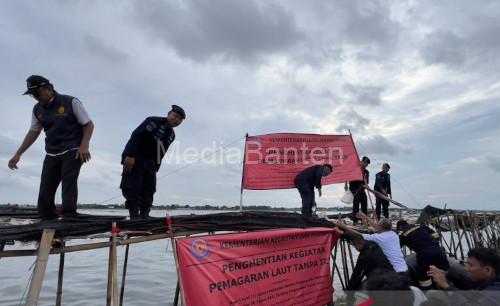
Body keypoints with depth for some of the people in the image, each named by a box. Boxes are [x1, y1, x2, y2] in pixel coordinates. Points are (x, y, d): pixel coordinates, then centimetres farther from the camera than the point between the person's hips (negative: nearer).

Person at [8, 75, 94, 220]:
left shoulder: (71, 102, -7)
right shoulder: (37, 109, 10)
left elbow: (89, 124, -8)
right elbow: (33, 132, 19)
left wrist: (84, 145, -22)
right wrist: (18, 154, 15)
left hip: (73, 151, -6)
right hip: (51, 154, 6)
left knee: (69, 182, -18)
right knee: (45, 191, 1)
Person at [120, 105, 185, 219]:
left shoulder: (172, 135, 11)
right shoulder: (154, 122, -13)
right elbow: (136, 135, -22)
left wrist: (156, 168, 10)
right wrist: (130, 156, -30)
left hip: (150, 163, 8)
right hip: (134, 159, -8)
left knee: (149, 190, 5)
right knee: (133, 188, -11)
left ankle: (144, 216, 10)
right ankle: (134, 216, -6)